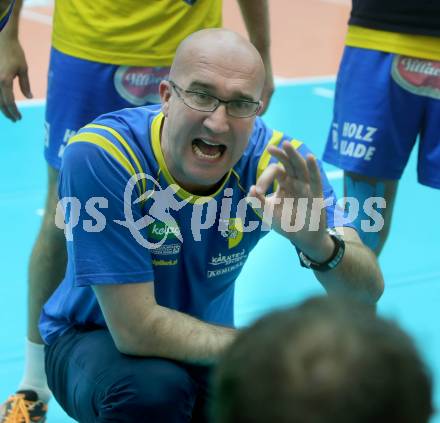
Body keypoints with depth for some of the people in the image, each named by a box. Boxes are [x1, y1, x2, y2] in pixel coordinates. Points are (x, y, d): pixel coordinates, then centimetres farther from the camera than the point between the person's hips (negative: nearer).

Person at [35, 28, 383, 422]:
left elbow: (367, 294, -23)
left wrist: (318, 244, -44)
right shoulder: (101, 154, -29)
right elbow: (136, 328, -30)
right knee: (154, 387, -36)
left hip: (201, 352, 5)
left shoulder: (275, 161, -19)